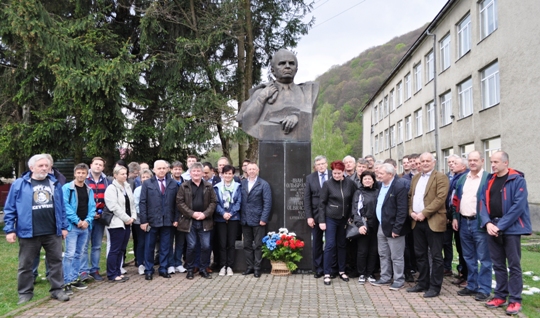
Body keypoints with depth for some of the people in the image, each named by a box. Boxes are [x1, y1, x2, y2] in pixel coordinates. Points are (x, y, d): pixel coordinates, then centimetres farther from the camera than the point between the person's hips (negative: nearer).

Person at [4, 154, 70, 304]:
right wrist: (9, 230, -6)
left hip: (53, 232, 3)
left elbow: (61, 208, 12)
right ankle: (25, 293, 23)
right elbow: (9, 209, -1)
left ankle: (57, 289, 20)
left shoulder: (54, 183, 9)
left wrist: (64, 226, 10)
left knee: (56, 261, 8)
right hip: (28, 233, -2)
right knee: (25, 265, 9)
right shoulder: (19, 184, -2)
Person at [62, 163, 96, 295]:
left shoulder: (89, 190, 11)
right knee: (70, 254, -9)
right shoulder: (67, 188, -6)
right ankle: (67, 283, -4)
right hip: (72, 226, -6)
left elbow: (92, 207, 9)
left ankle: (74, 279, 22)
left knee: (79, 254, 12)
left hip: (85, 226, 6)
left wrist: (87, 221, -7)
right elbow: (65, 206, -13)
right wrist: (77, 221, -15)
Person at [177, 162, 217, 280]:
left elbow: (213, 202, 4)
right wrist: (192, 213, -12)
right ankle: (190, 270, 19)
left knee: (206, 246, 3)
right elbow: (179, 203, -3)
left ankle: (203, 269, 18)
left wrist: (205, 214, -10)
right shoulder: (184, 186, 2)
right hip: (189, 221, -2)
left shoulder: (208, 186, 7)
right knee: (191, 246, 3)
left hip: (205, 221, 2)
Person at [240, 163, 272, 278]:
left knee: (258, 245, 4)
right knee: (247, 245, 10)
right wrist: (240, 217, 0)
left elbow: (267, 203, -7)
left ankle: (257, 268, 14)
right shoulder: (242, 183, 6)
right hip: (245, 220, 4)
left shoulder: (264, 184, -3)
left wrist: (264, 219, -13)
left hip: (258, 220, -3)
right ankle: (249, 267, 21)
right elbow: (239, 200, 6)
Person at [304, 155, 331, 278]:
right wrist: (309, 216, -6)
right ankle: (318, 269, 19)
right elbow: (307, 198, 1)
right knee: (316, 244, 8)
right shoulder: (310, 178, 3)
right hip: (316, 216, 1)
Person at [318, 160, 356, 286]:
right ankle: (327, 274, 6)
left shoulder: (350, 183, -2)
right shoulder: (327, 184, -8)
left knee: (342, 245, 12)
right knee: (330, 245, -3)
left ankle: (342, 271, 25)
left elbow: (354, 200, 6)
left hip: (344, 219, 3)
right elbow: (322, 203, -5)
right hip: (330, 218, -3)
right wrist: (322, 221, -8)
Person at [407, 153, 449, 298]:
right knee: (420, 254, 14)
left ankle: (435, 287, 9)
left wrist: (424, 213, -19)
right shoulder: (415, 178, 16)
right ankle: (422, 283, 25)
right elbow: (410, 196, 17)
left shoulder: (440, 177, -5)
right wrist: (411, 211, -1)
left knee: (436, 256, 1)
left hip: (433, 221, -7)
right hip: (417, 221, 7)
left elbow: (441, 198, -15)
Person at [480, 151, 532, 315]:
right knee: (498, 264, 12)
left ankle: (515, 300, 9)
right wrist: (488, 223, -9)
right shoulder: (490, 181, 11)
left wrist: (501, 226, -17)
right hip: (492, 228, 6)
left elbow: (518, 205, -15)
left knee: (514, 265, 1)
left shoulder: (517, 180, -7)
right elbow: (483, 203, 6)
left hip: (511, 228, -5)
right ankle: (500, 296, 22)